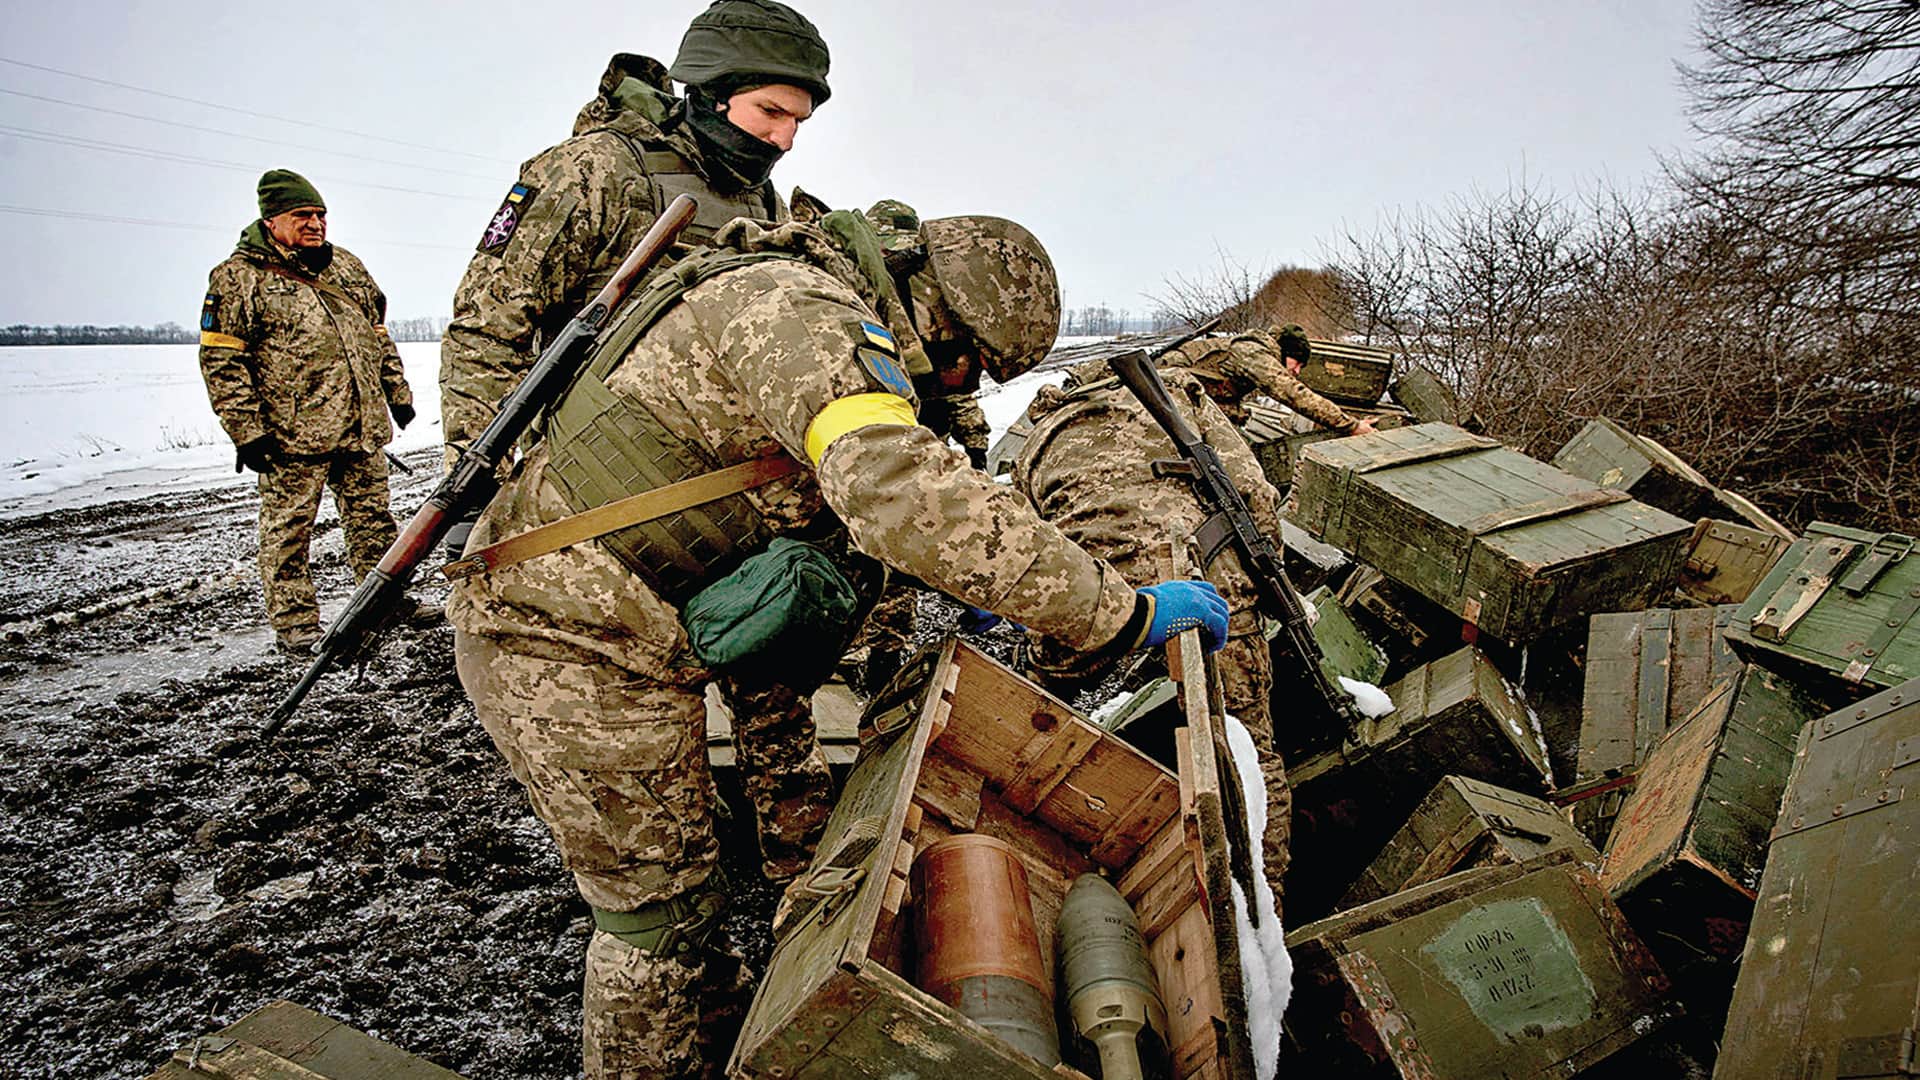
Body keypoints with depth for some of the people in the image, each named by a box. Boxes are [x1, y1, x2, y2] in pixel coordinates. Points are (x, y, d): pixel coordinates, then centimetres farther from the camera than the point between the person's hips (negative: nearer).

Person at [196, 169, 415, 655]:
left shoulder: (346, 265, 15)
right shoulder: (240, 277, -3)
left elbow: (379, 336, 22)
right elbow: (221, 360, -7)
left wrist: (398, 393, 17)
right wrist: (246, 429, -12)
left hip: (363, 427, 5)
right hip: (293, 435, -5)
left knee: (372, 518, 13)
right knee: (289, 529, 2)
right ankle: (295, 624, 12)